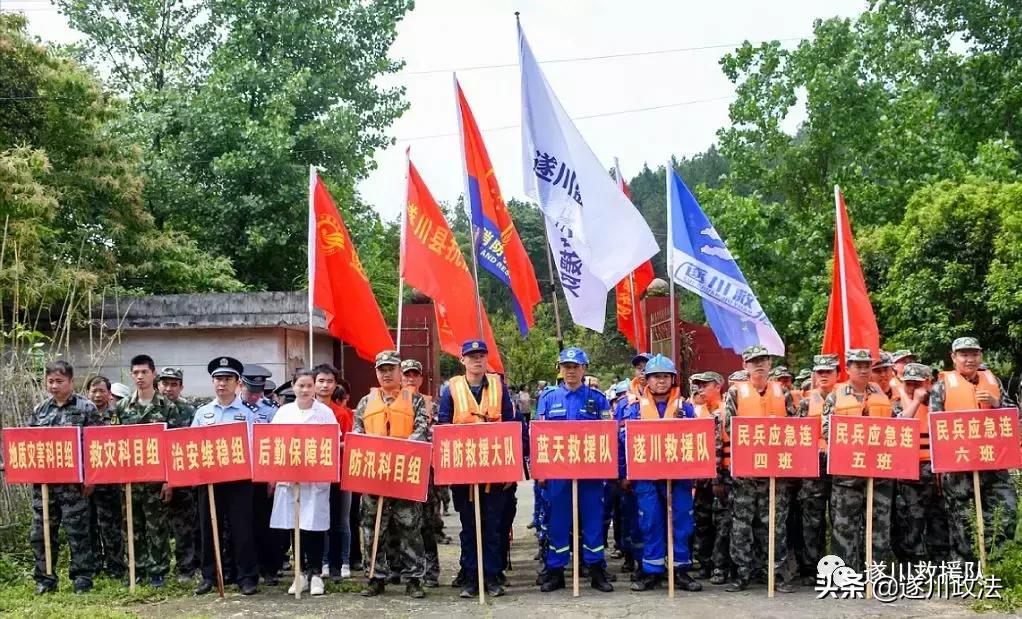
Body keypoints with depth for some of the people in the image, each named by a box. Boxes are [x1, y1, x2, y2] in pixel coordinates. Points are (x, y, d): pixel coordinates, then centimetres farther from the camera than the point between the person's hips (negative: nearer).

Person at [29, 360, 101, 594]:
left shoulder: (86, 408, -4)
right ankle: (45, 579, 19)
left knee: (77, 531, 2)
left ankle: (82, 578, 11)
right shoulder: (39, 410, 11)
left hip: (73, 481, -5)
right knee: (41, 532, 8)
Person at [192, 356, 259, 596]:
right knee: (208, 527, 7)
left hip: (239, 478, -3)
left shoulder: (247, 413, 2)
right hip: (209, 477, 3)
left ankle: (247, 577, 6)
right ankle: (209, 576, 18)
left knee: (242, 529, -1)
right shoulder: (202, 413, 11)